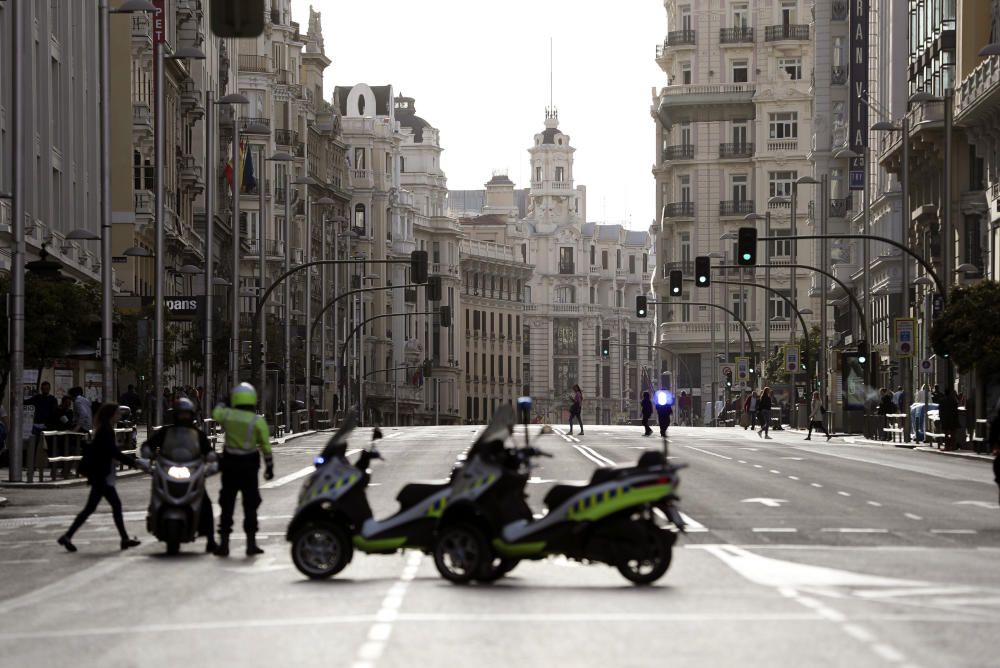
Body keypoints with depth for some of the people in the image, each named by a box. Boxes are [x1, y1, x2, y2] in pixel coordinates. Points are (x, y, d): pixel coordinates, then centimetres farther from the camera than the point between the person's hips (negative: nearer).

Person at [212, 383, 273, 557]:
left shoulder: (227, 415, -5)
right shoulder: (258, 421, -8)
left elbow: (215, 413, 19)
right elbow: (265, 446, -6)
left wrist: (223, 404, 36)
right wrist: (269, 466, 3)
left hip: (230, 464, 1)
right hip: (250, 465, -1)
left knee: (227, 505, 7)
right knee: (250, 505, 6)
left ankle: (224, 544, 7)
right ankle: (251, 544, 6)